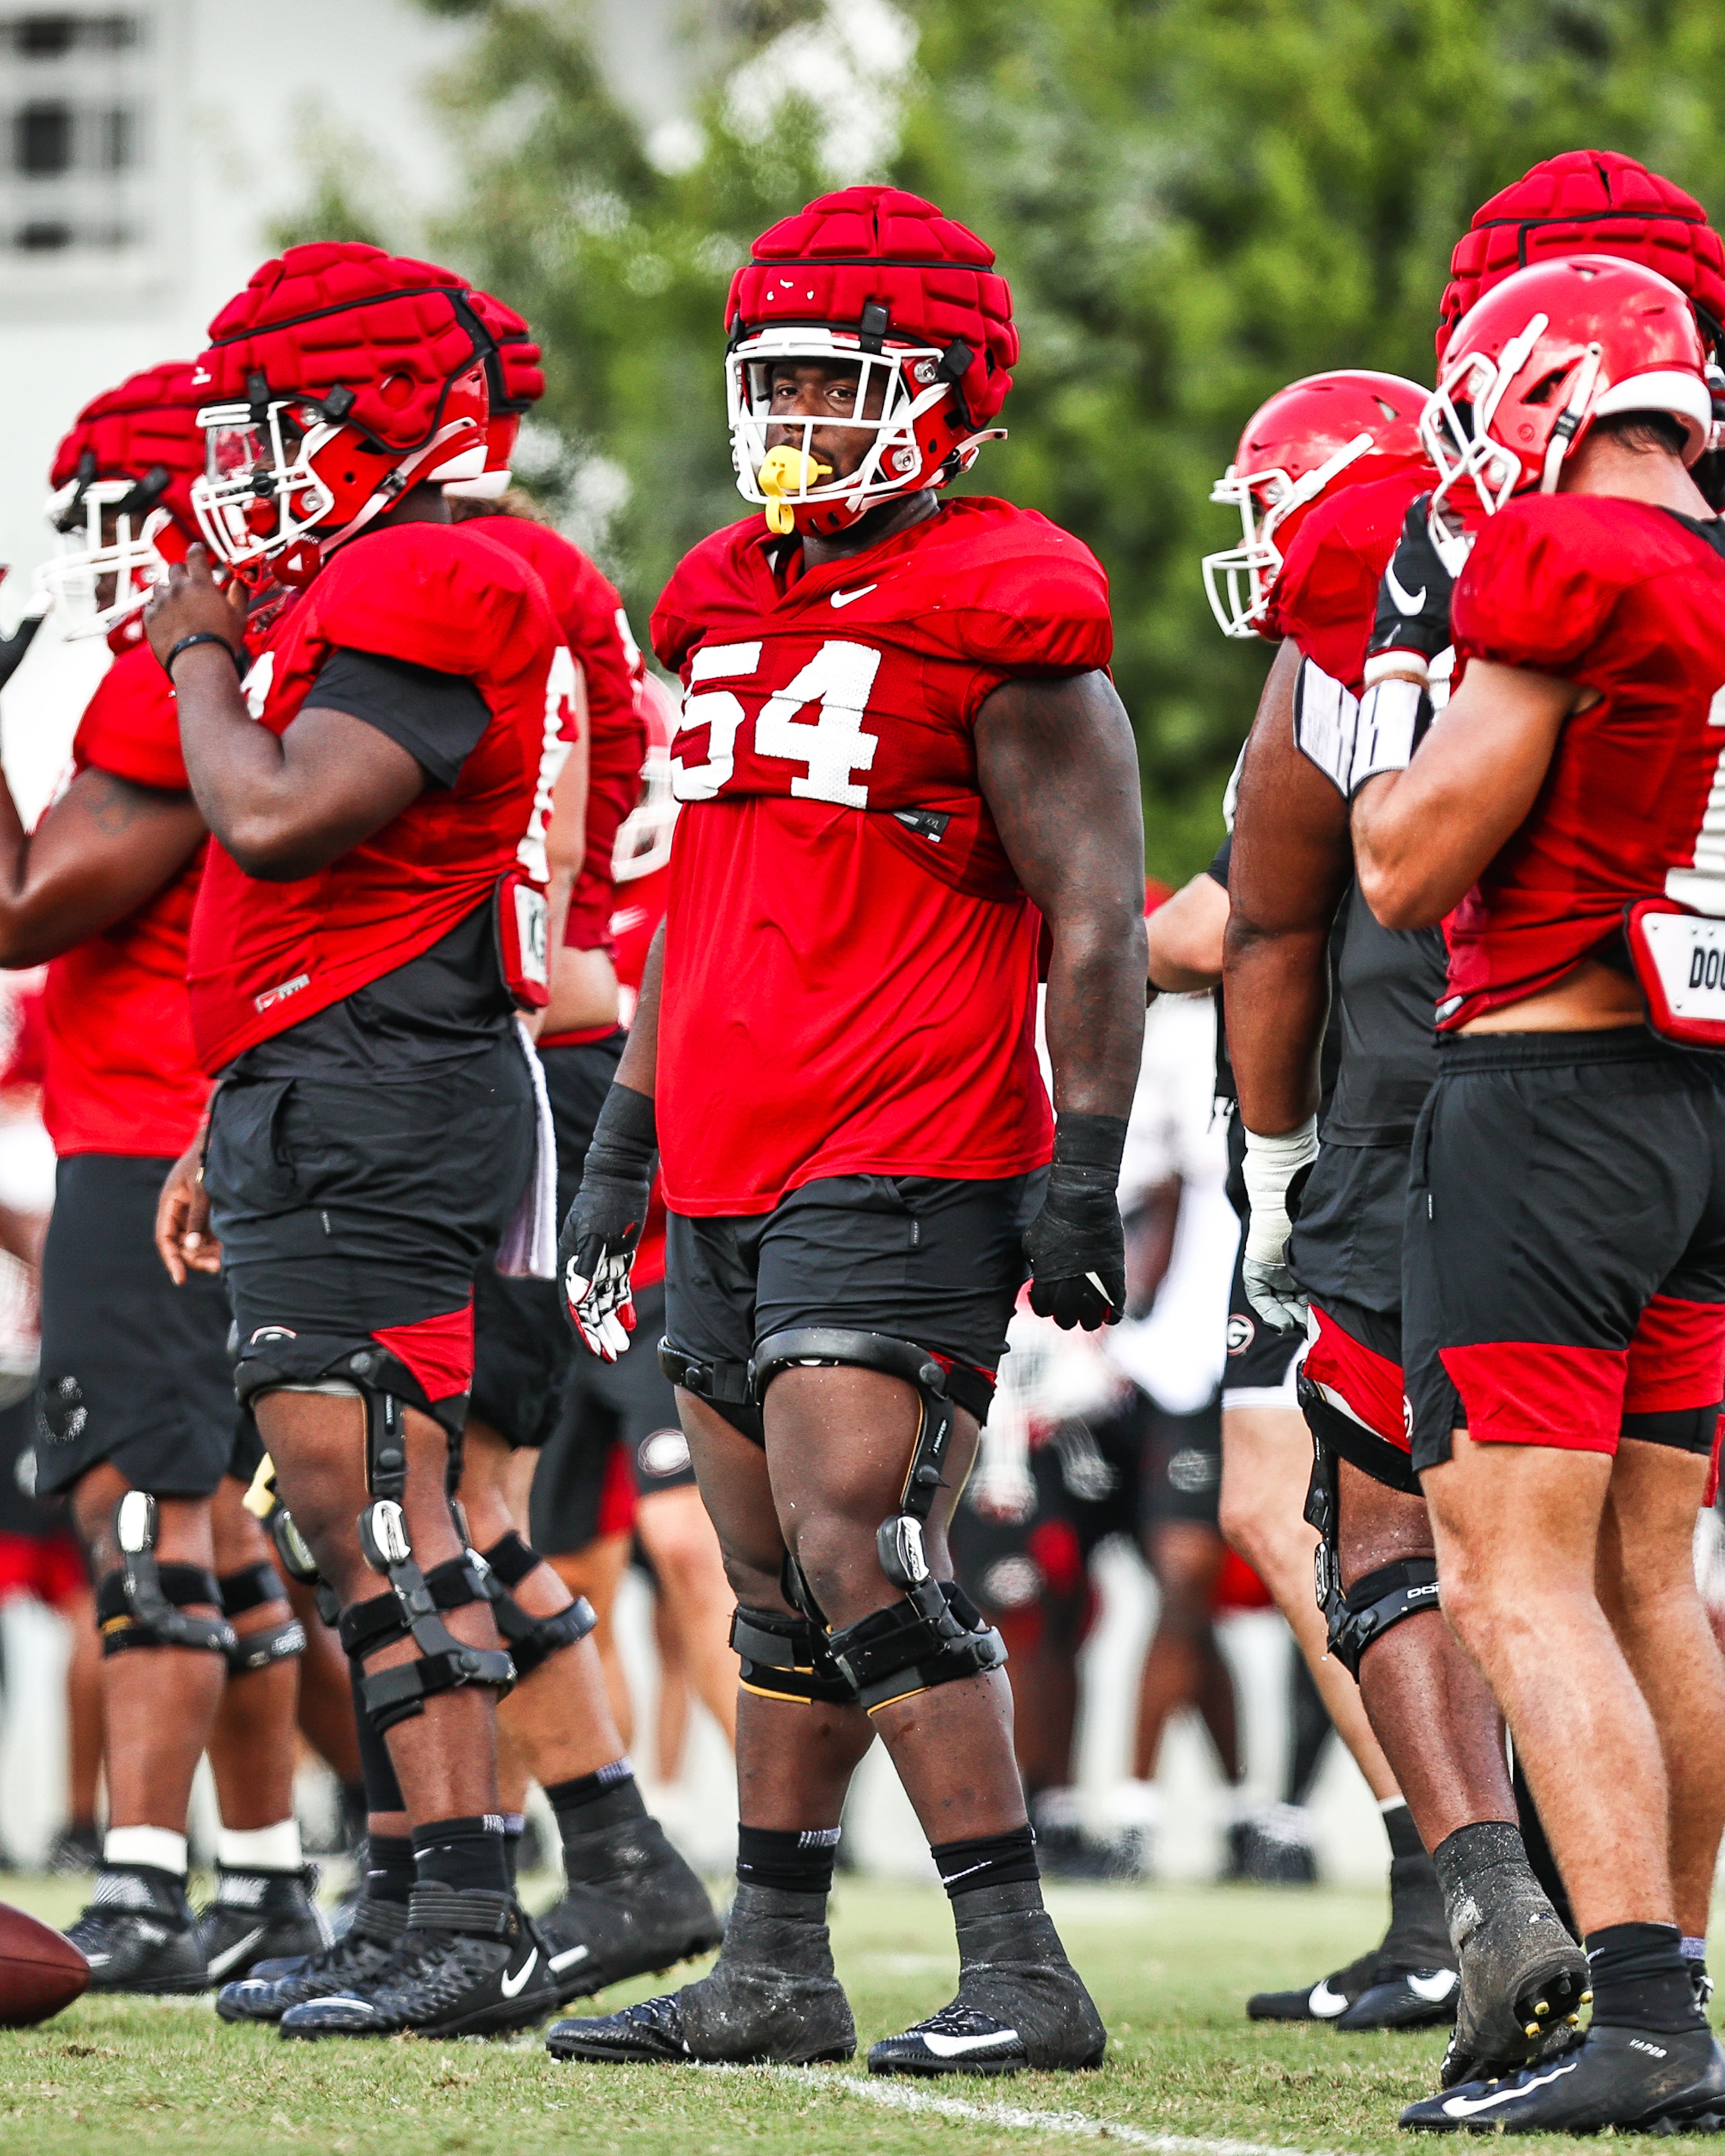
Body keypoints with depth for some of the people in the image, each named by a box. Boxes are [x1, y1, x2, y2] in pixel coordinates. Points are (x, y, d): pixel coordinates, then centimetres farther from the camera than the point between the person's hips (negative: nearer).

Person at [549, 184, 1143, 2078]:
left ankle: (1019, 1973, -13)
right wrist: (625, 1140, 23)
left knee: (854, 1547, -16)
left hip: (907, 1169, -8)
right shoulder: (730, 606, 16)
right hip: (731, 1174, 8)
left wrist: (1084, 1172, -15)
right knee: (780, 1591, 11)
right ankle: (775, 1971, 17)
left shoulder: (998, 613, -8)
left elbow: (1096, 918, -10)